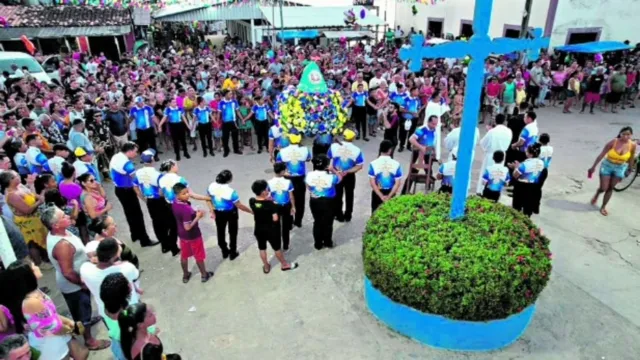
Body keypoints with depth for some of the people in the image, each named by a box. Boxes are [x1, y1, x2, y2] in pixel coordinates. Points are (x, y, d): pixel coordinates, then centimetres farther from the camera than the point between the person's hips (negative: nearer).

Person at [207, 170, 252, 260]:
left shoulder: (211, 186, -17)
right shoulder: (230, 191, -32)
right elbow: (239, 206, -25)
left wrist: (212, 211, 8)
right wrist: (251, 211, -12)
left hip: (218, 212, 4)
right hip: (230, 213, -4)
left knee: (220, 231, 22)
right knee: (232, 232, 18)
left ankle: (225, 252, 38)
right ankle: (233, 253, 30)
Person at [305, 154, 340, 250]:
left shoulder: (309, 175, -17)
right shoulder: (331, 177, -24)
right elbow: (339, 178, -1)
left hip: (314, 201, 2)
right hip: (328, 202, -2)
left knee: (317, 222, 19)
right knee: (327, 223, 18)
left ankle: (318, 244, 30)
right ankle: (327, 242, 36)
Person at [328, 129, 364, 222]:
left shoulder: (334, 146, -14)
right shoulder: (357, 150, -15)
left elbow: (328, 160, -10)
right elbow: (359, 166, -14)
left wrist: (335, 171, -9)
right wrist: (347, 171, -15)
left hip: (336, 175, 0)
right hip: (350, 176, 0)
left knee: (338, 195, 17)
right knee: (349, 196, 20)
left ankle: (339, 216, 28)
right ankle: (348, 216, 32)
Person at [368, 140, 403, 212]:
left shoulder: (373, 164, -14)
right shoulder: (396, 164, -12)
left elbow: (372, 183, -15)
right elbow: (397, 183, -13)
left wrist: (381, 196, -12)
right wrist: (389, 196, -11)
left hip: (377, 193, 0)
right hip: (391, 193, 1)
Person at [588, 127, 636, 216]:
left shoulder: (632, 145, -15)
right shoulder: (613, 142, -21)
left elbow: (631, 158, 2)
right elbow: (602, 155, -13)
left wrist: (630, 169, 12)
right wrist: (593, 167, -9)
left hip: (620, 168, 2)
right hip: (607, 166, -2)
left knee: (610, 188, 8)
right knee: (603, 188, 1)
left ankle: (603, 207, 24)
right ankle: (596, 196, 37)